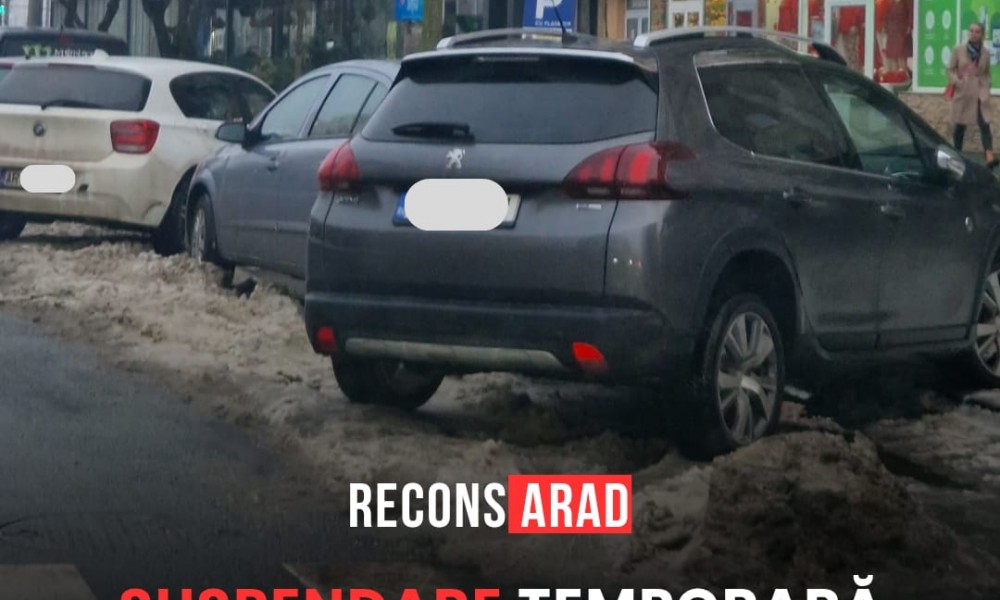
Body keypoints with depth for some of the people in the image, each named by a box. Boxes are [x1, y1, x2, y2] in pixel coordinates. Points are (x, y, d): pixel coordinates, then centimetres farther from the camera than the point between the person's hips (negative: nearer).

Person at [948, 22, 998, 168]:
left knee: (984, 124, -13)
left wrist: (987, 86, -2)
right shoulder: (959, 50, 0)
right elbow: (950, 69, 5)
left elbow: (987, 73, 13)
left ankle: (989, 157, -24)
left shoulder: (985, 52, 3)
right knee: (960, 125, 8)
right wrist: (955, 81, -11)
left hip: (980, 92, 0)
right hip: (962, 91, 0)